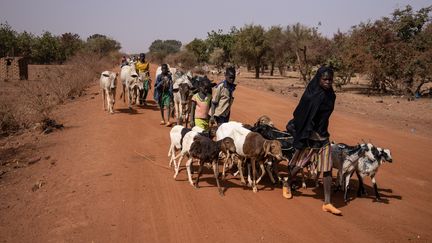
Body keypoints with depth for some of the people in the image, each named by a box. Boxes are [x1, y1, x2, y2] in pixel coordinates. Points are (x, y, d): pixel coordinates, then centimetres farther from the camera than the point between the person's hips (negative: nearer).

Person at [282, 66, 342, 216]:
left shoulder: (330, 95, 3)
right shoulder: (310, 96, -16)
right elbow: (300, 115, -15)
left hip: (323, 137, 5)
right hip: (309, 136, -5)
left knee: (327, 170, 1)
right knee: (300, 164, 10)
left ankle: (327, 203, 7)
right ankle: (287, 184, 39)